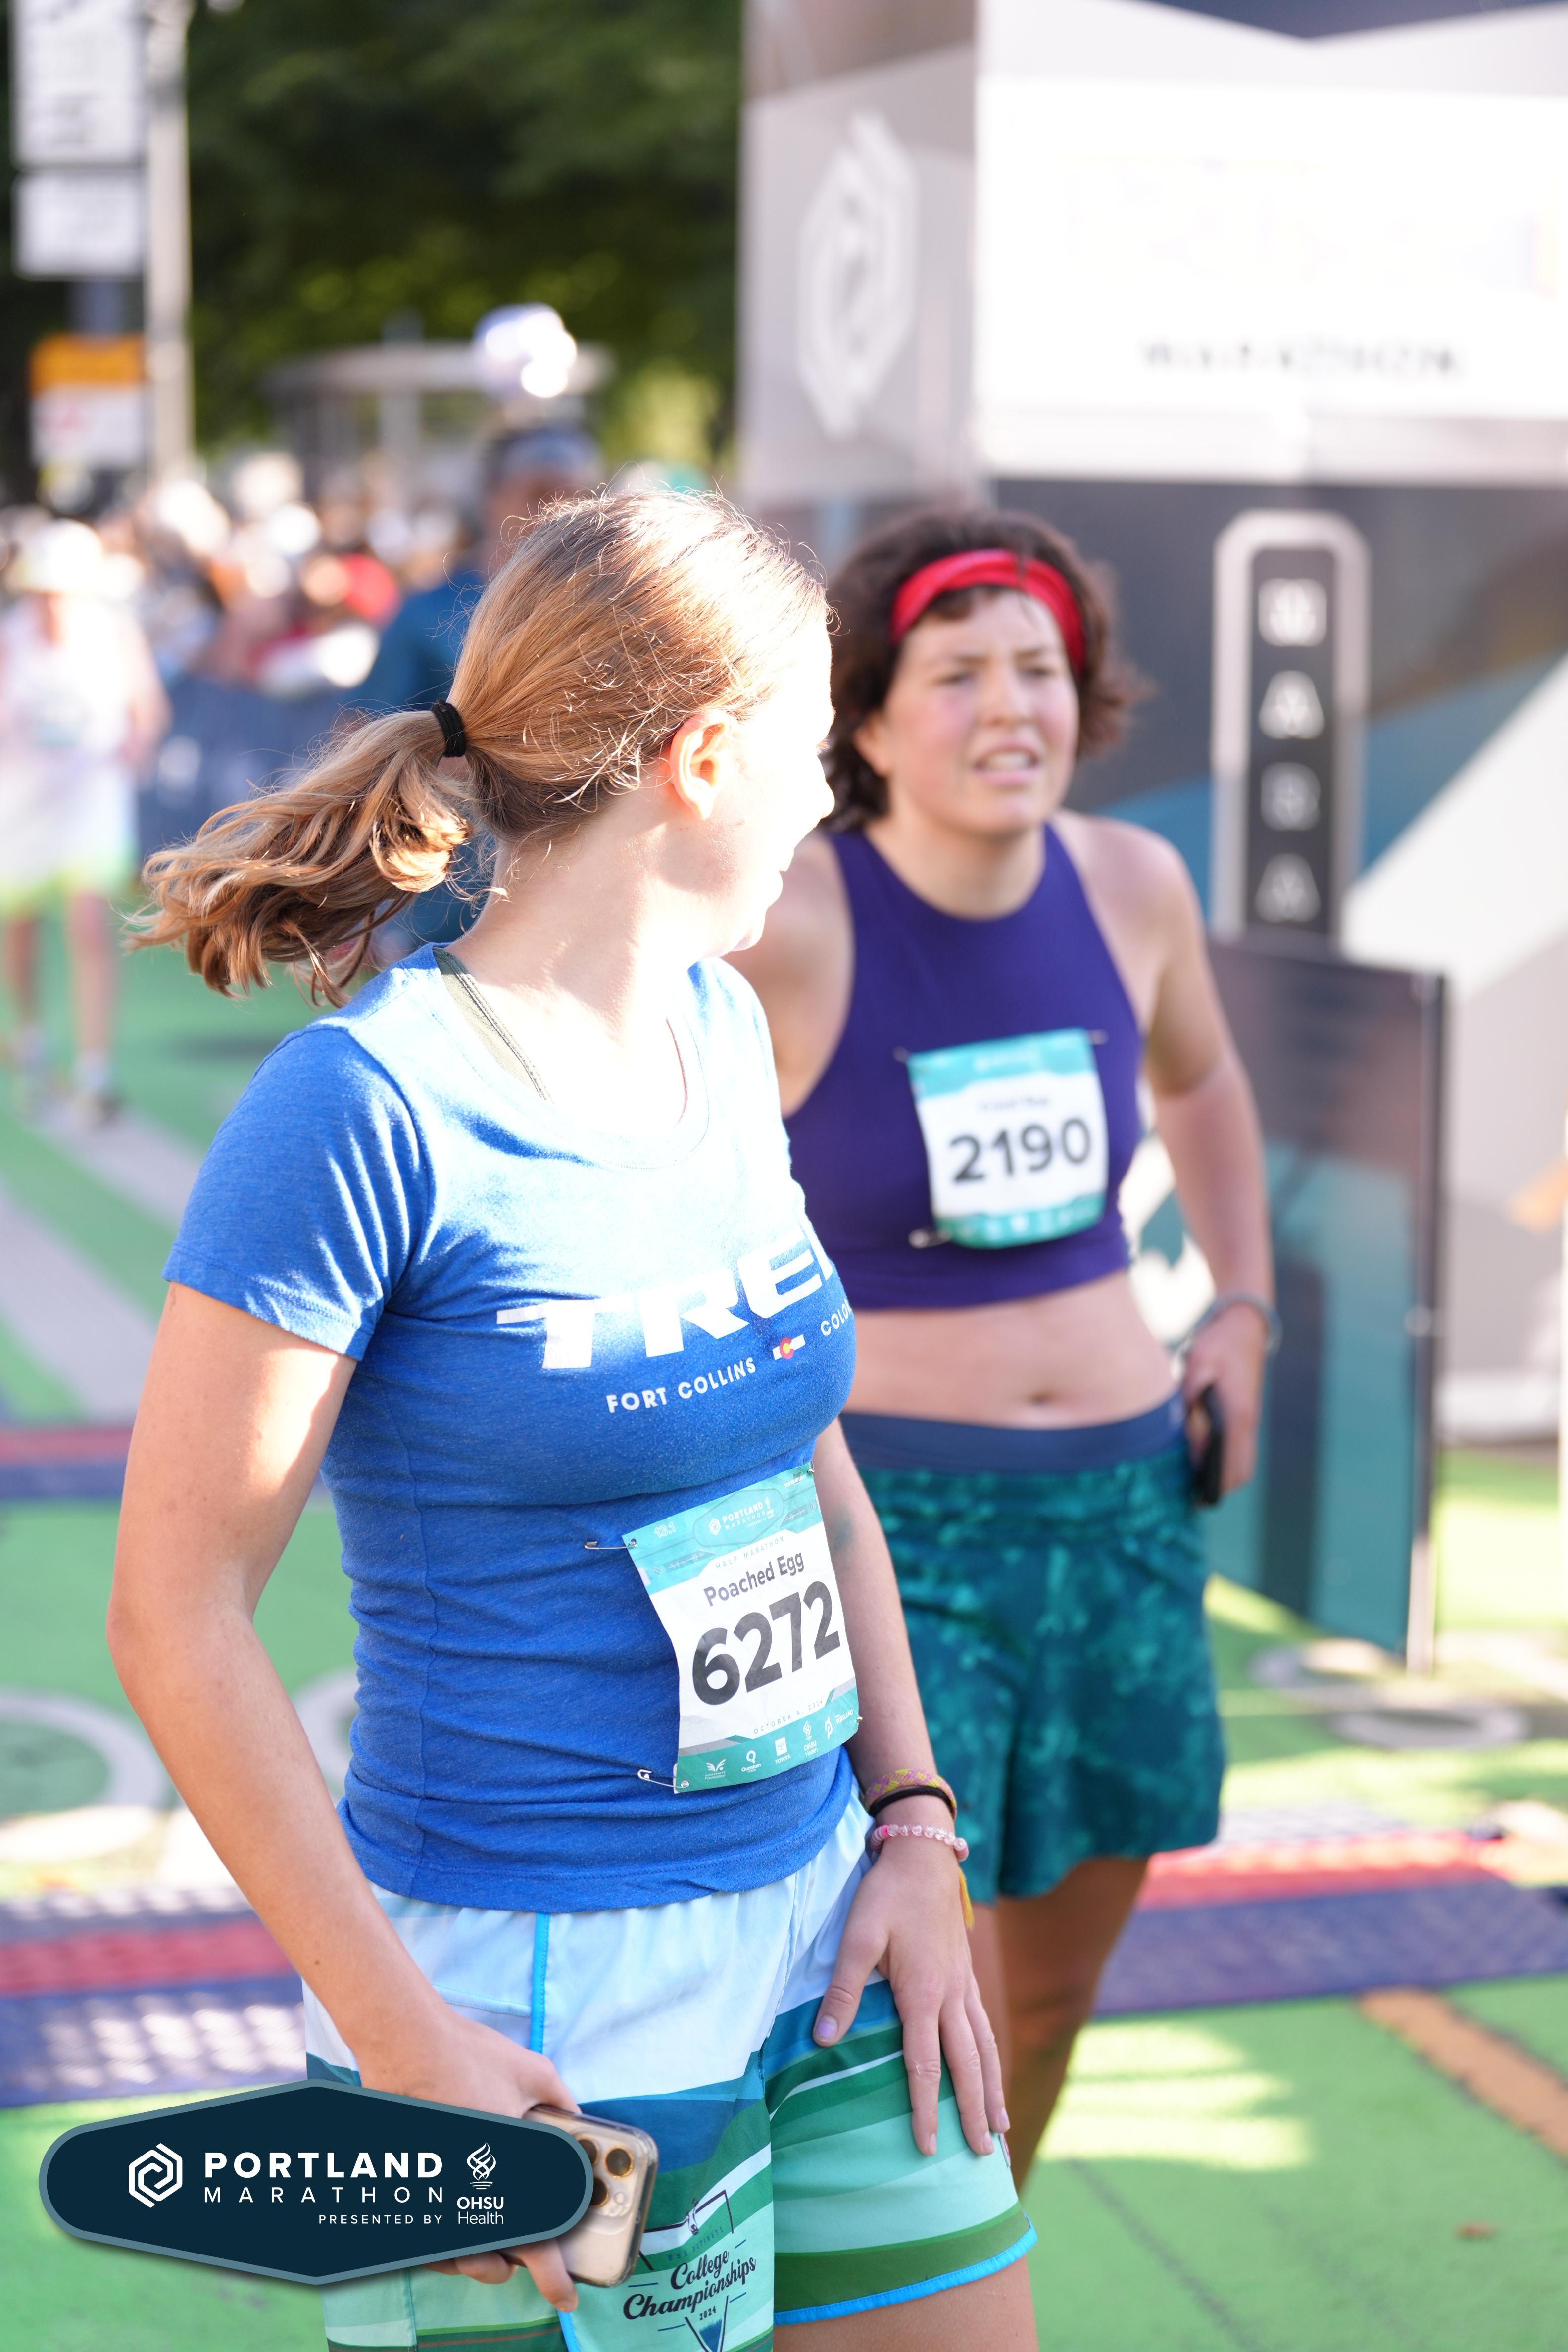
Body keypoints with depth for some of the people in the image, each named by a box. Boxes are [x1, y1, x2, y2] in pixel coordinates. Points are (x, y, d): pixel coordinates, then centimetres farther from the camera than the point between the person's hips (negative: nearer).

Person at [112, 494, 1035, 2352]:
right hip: (536, 2016, -7)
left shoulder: (717, 1032, 6)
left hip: (813, 1937, 7)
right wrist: (398, 2038, -18)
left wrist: (916, 1834, 6)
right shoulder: (366, 1104, -17)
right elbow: (176, 1613, -16)